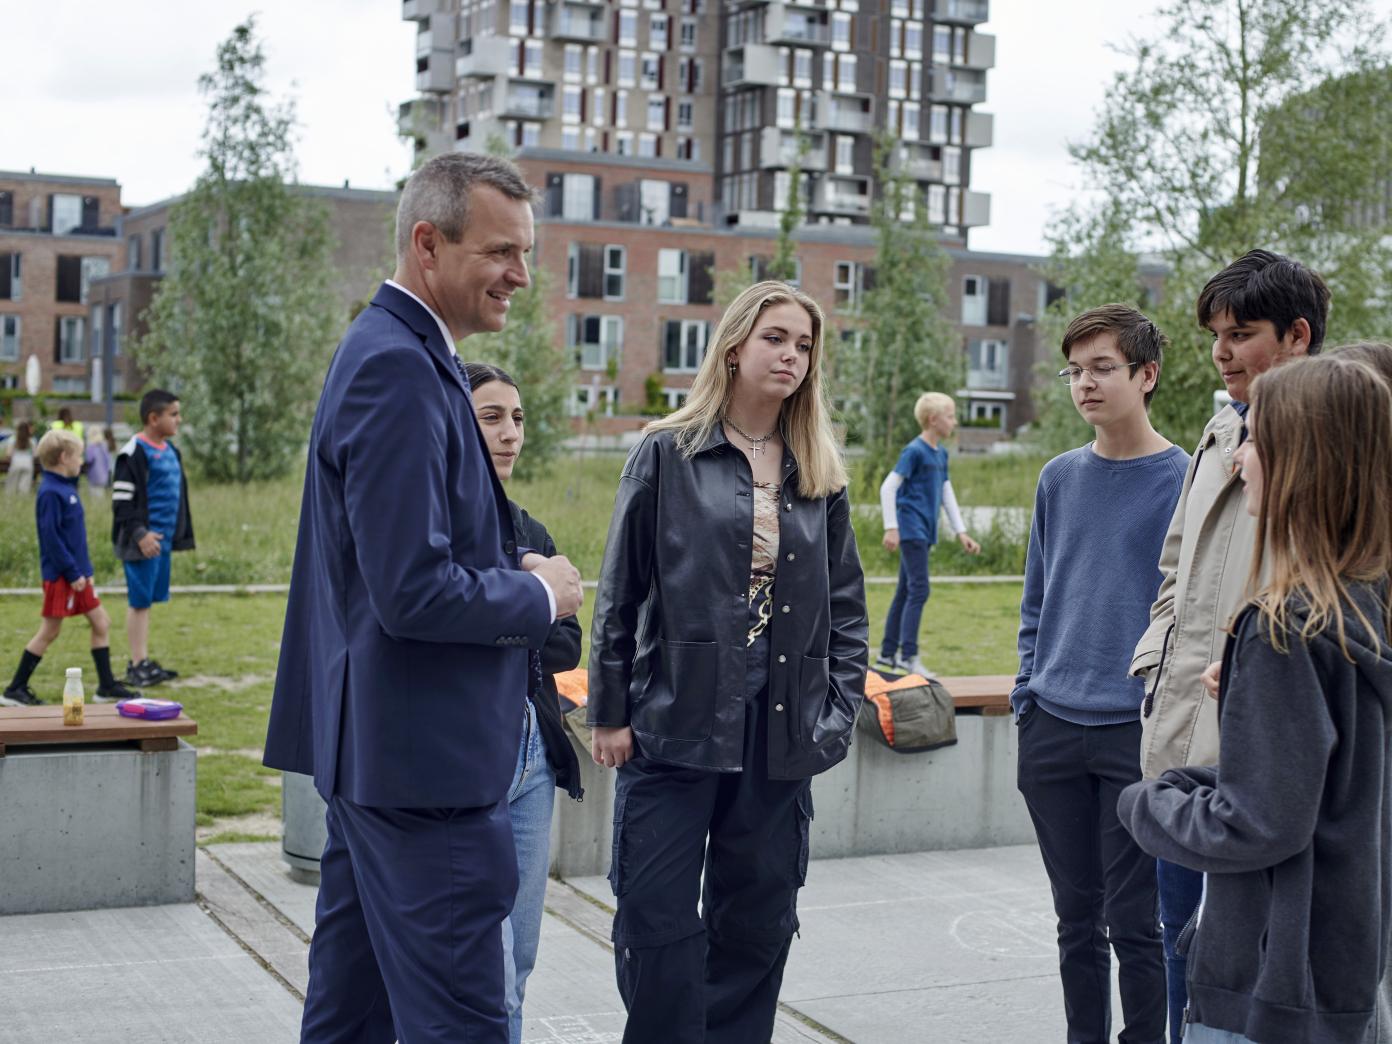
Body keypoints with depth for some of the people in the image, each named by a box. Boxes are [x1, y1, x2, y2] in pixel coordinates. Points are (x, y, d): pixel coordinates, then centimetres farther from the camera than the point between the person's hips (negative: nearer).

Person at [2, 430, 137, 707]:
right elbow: (50, 537, -22)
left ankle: (107, 687, 16)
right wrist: (73, 572, -20)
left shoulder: (67, 487, 11)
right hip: (60, 576, -9)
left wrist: (83, 570, 16)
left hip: (77, 573, 9)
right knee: (49, 631, -1)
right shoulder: (50, 493, -18)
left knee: (101, 623, 9)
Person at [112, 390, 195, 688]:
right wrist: (140, 534, -22)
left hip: (163, 540, 8)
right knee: (139, 601, -3)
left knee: (147, 600, 13)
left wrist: (181, 535, 21)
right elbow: (122, 499, -15)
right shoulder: (134, 452, -12)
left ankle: (143, 661, 19)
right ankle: (137, 666, 2)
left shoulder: (171, 451, 14)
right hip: (143, 541, -8)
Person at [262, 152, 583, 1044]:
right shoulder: (400, 370, -19)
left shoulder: (396, 354, 14)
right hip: (424, 761, -11)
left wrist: (512, 570, 7)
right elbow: (413, 594, -25)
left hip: (372, 748, 11)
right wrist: (540, 595, -10)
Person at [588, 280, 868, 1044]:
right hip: (675, 722, -3)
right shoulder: (668, 454, -1)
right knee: (658, 922, -2)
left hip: (780, 732, 4)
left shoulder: (819, 475, 10)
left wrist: (839, 712, 3)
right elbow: (619, 594, -1)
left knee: (756, 923, 10)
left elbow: (846, 606, 13)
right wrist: (609, 712, -3)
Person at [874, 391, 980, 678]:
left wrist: (961, 533, 16)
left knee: (905, 592, 11)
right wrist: (891, 528, -18)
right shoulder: (915, 451, -12)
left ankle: (887, 655, 17)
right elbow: (888, 487, -14)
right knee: (918, 591, -11)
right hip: (911, 531, -9)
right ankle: (908, 657, -9)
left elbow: (947, 494, 19)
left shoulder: (941, 453, 13)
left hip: (925, 533, 9)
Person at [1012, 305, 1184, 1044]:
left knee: (1133, 923, 1)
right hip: (1052, 731, 5)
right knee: (1076, 919, 13)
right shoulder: (1059, 478, 9)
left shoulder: (1185, 481, -5)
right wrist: (1027, 695, 8)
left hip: (1138, 733, -4)